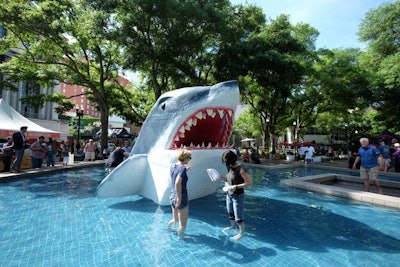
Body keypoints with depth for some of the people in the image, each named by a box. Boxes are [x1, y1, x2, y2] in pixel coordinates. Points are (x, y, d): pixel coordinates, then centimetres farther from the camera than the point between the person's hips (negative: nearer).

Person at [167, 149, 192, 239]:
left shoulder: (172, 166, 3)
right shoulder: (183, 168, -19)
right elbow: (177, 183, -31)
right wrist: (179, 198, -24)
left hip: (172, 197, 8)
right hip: (182, 198, -8)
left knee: (175, 219, 29)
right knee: (182, 224, 11)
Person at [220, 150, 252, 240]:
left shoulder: (240, 169, -24)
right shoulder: (230, 168, -1)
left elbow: (249, 182, -25)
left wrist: (236, 186, -30)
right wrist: (220, 176, -5)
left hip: (238, 196, -8)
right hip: (229, 195, 8)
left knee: (238, 216, 7)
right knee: (230, 213, 26)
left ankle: (241, 232, 29)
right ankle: (232, 226, 50)